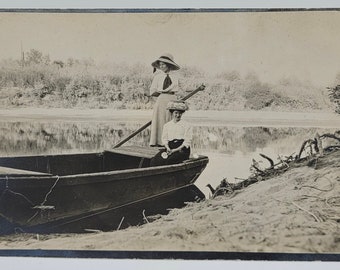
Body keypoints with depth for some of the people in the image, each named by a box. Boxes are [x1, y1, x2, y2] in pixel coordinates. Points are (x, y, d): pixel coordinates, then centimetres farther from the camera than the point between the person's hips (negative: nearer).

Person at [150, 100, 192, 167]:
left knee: (168, 161, -33)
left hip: (181, 149, -4)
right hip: (169, 148, 4)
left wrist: (175, 150, -13)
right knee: (154, 161, -24)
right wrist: (168, 148, -10)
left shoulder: (186, 126, 5)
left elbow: (187, 141, -2)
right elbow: (164, 139, 11)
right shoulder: (167, 125, 18)